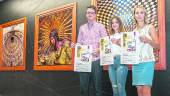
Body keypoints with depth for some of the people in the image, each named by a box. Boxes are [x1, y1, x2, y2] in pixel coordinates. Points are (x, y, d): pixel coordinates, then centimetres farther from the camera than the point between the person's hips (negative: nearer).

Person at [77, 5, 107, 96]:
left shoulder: (100, 26, 6)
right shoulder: (82, 28, 16)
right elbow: (79, 43, 16)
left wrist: (99, 49, -18)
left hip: (96, 59, -3)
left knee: (97, 84, 2)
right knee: (83, 85, 6)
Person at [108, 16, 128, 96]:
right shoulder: (110, 36, 20)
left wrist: (119, 43, -22)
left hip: (120, 61, -5)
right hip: (111, 62, 5)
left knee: (120, 87, -11)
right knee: (114, 87, 6)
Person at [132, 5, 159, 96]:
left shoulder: (150, 27, 3)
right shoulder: (134, 31, 16)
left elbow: (157, 45, -5)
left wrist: (147, 40, -22)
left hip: (147, 62, -5)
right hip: (136, 63, 5)